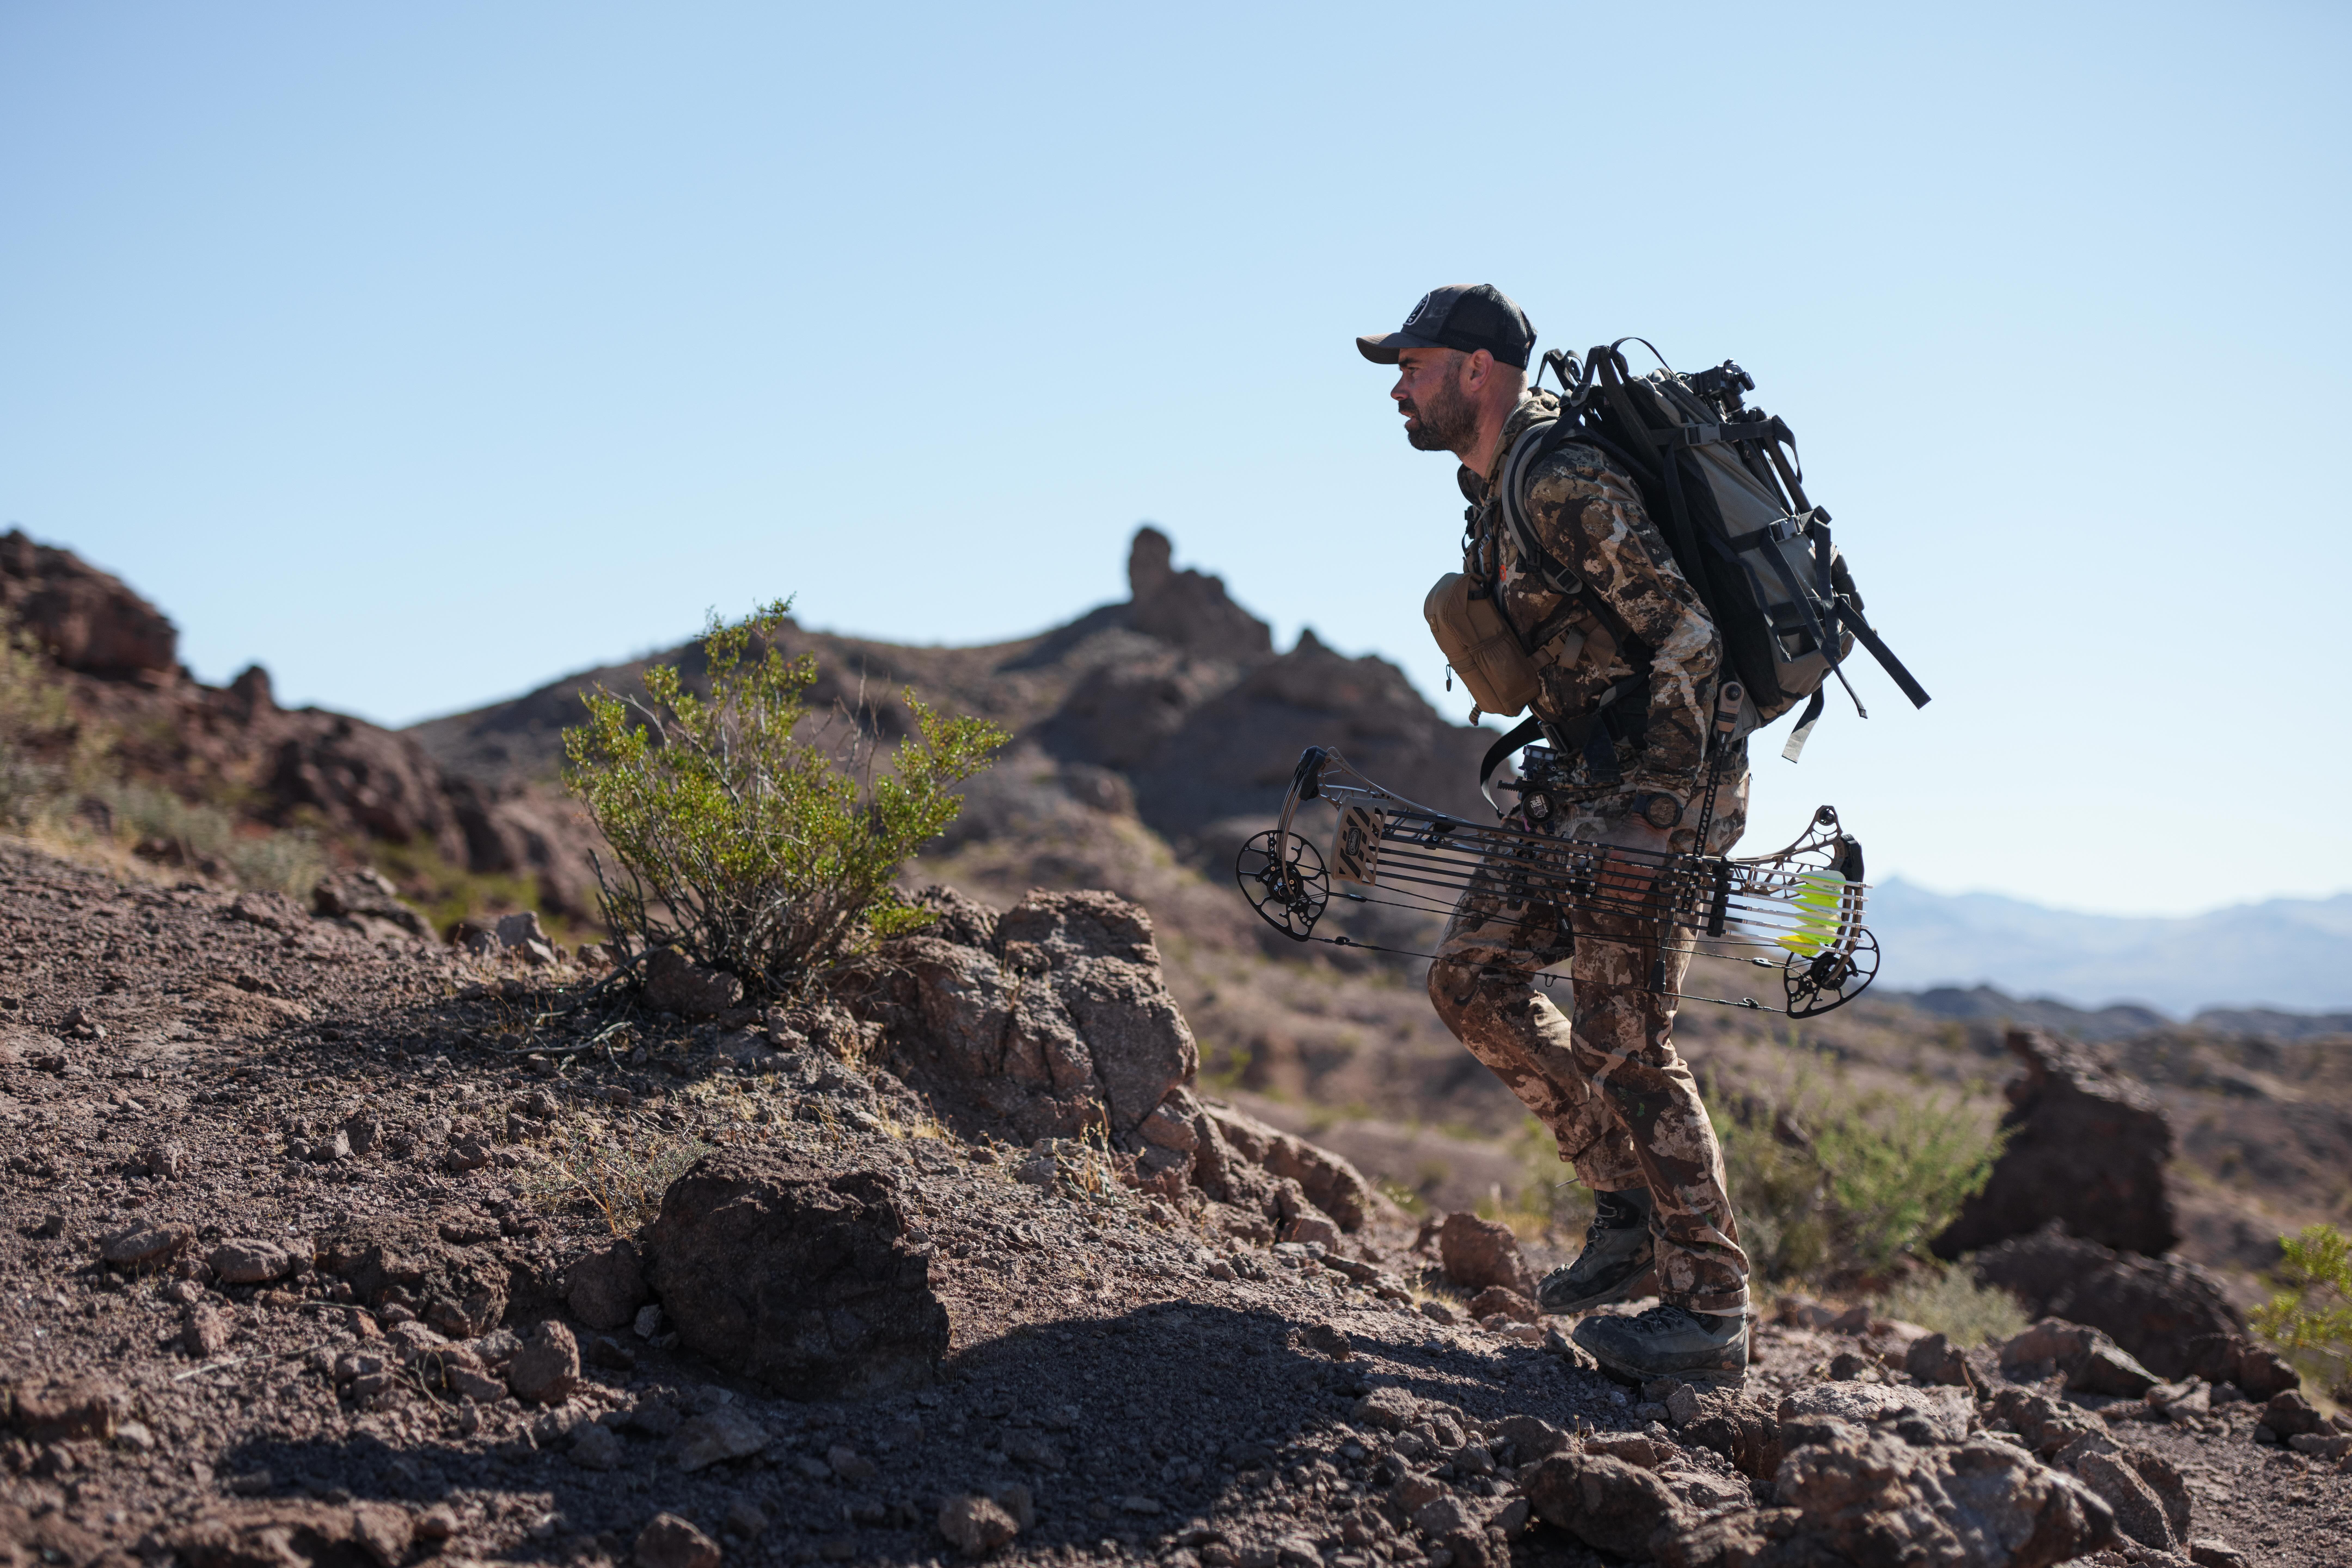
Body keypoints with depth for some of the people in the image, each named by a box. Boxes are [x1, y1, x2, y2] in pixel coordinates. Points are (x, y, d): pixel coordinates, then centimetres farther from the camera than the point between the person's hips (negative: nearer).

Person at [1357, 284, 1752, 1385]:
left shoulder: (1566, 484, -20)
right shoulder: (1493, 487, 13)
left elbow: (1690, 637, -25)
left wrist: (1658, 803, -22)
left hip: (1664, 776, -10)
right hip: (1591, 776, 10)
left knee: (1620, 1039, -9)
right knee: (1472, 977, 8)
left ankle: (1712, 1314, 0)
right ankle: (1630, 1206, 16)